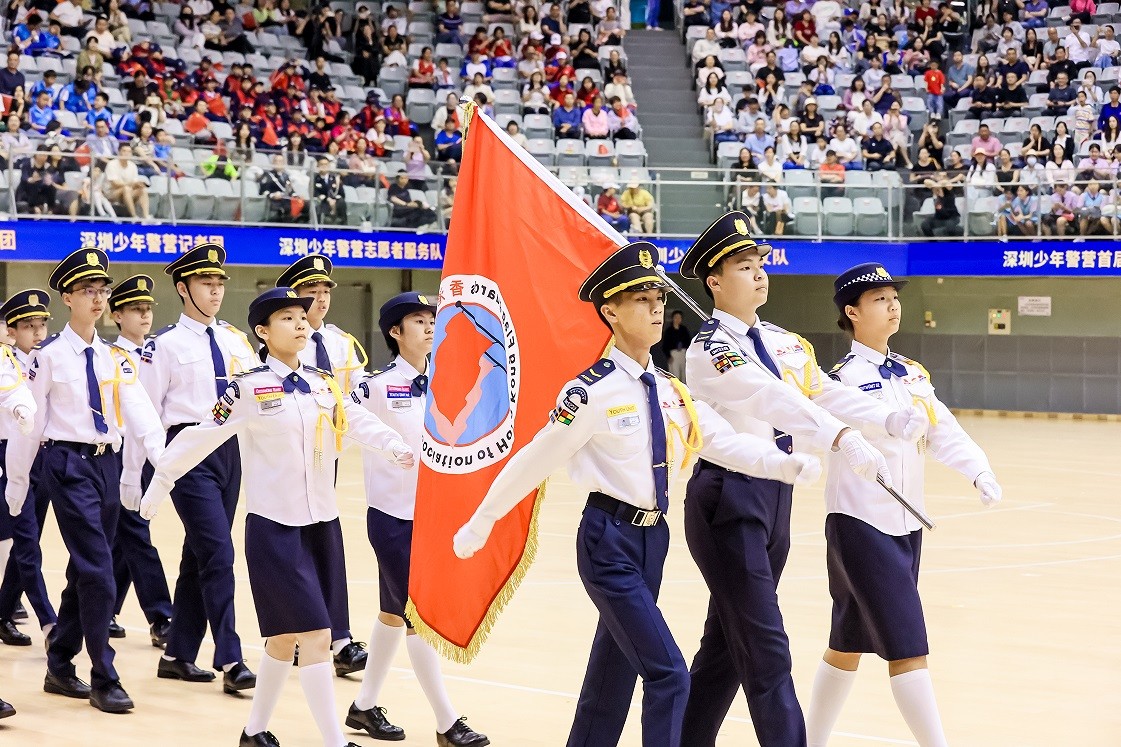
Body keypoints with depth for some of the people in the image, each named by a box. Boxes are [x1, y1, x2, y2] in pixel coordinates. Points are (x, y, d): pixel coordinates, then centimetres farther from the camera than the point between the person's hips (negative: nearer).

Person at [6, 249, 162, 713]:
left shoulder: (116, 358, 8)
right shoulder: (49, 356, -5)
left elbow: (140, 412, -5)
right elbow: (29, 421, -2)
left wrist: (162, 457, -21)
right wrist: (17, 483, 1)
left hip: (108, 463, 6)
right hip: (68, 464, -6)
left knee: (84, 571, 12)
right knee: (98, 570, -11)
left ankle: (60, 667, 25)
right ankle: (104, 680, -4)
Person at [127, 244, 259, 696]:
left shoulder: (234, 340, 12)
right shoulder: (165, 344, -5)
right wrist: (133, 476, -5)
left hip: (229, 450, 6)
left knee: (200, 554, 13)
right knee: (218, 554, -12)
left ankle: (179, 655, 22)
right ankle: (231, 662, -10)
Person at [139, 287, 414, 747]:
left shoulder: (324, 385, 8)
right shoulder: (248, 389, -8)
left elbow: (361, 424, -4)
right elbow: (199, 438, -4)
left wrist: (399, 449, -22)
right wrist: (159, 484, 0)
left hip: (322, 524, 6)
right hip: (275, 528, -6)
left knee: (286, 639, 14)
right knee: (316, 637, -10)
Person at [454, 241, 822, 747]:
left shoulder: (671, 392, 8)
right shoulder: (592, 393, -13)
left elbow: (725, 443, 0)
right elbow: (533, 462, -8)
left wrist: (789, 464, -17)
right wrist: (479, 525, -2)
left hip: (653, 537, 7)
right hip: (610, 541, -7)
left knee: (616, 672, 15)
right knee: (668, 675, -13)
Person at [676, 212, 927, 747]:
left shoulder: (783, 342, 12)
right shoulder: (709, 350, -15)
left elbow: (828, 395, 2)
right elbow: (771, 398, -31)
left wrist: (889, 420, -17)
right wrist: (844, 441, -45)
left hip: (776, 495, 8)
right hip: (729, 497, -8)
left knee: (726, 643, 16)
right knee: (765, 650, -9)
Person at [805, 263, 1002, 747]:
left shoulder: (913, 375, 10)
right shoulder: (844, 379, -11)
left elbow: (943, 432, 3)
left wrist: (978, 471, -13)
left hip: (905, 524, 7)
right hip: (860, 524, -7)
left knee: (850, 645, 16)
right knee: (908, 647, -9)